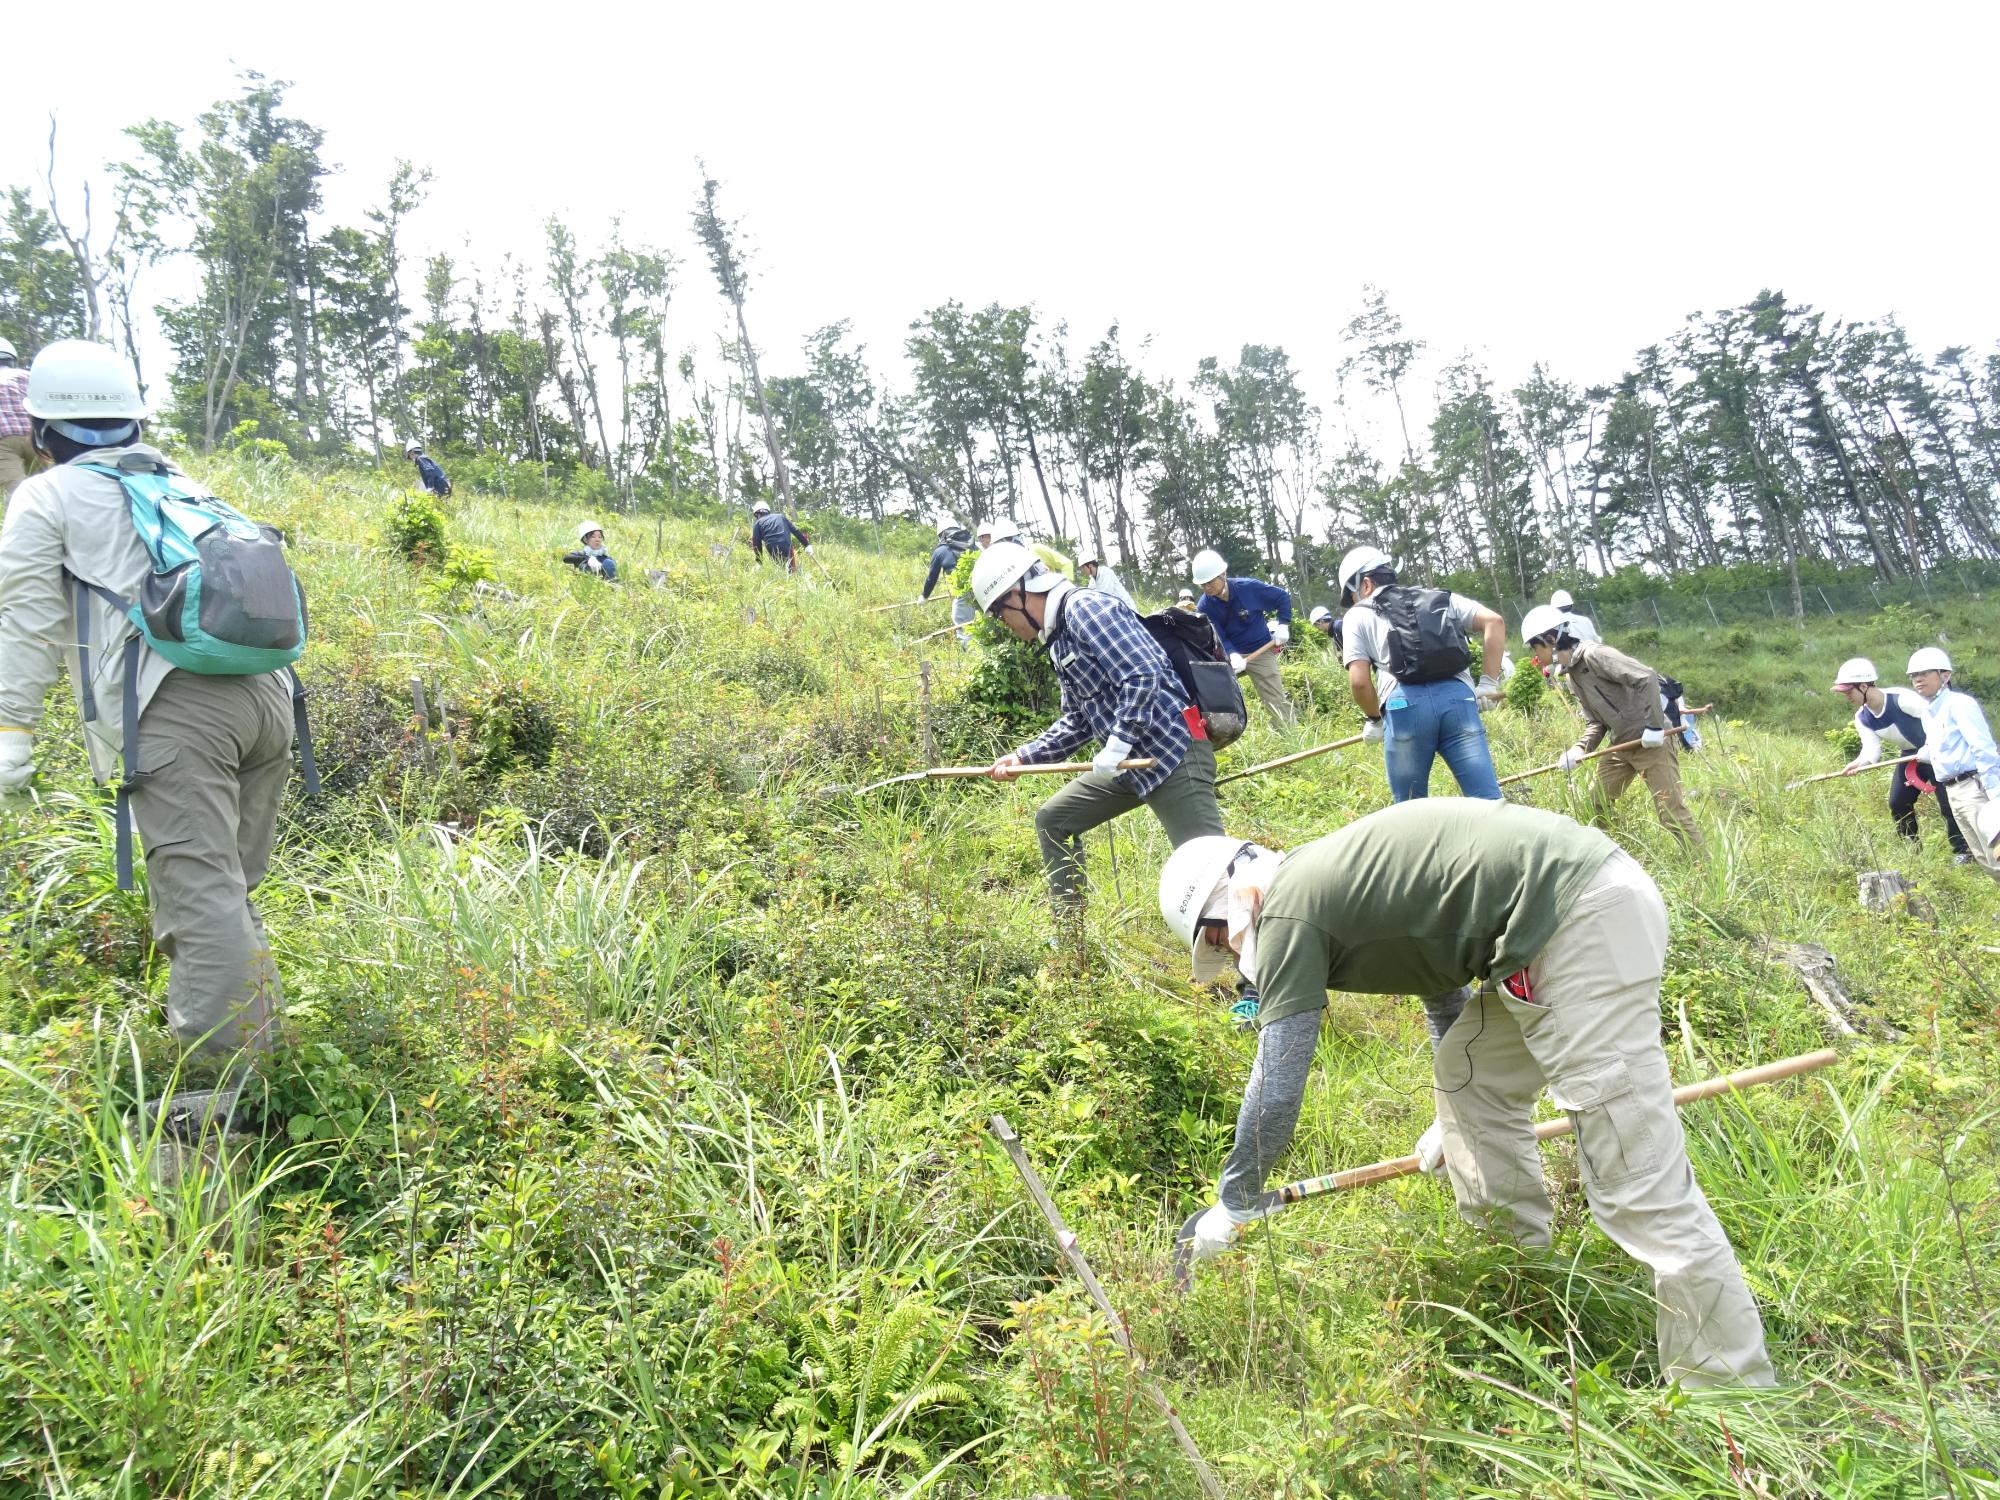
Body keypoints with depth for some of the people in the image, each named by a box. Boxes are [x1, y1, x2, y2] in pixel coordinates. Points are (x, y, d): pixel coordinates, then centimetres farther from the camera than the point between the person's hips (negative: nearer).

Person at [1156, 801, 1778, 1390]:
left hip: (1583, 922, -10)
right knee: (1468, 1077, 21)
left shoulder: (1285, 914, -6)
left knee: (1640, 1184, -7)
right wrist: (1452, 1126, 45)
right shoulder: (1317, 879, 20)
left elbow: (1276, 1089, -4)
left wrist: (1229, 1205, 12)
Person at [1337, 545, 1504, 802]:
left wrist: (1373, 720, 24)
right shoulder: (1439, 598, 27)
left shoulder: (1357, 615, 18)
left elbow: (1359, 681, 7)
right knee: (1487, 799, -2)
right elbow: (1494, 621, 14)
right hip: (1458, 698, 2)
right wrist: (1489, 684, 15)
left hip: (1404, 705, -2)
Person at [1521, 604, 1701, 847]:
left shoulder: (1594, 654, -17)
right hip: (1621, 745, 9)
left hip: (1651, 740, -9)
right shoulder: (1572, 673, 11)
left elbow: (1647, 677, -24)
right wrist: (1579, 749, -5)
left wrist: (1654, 726, -23)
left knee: (1672, 813, -9)